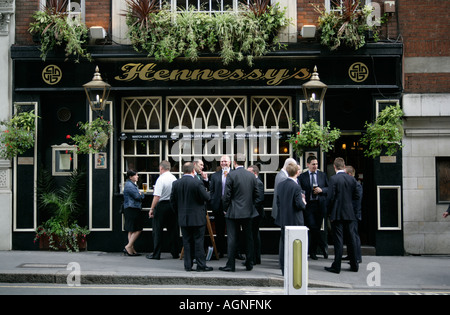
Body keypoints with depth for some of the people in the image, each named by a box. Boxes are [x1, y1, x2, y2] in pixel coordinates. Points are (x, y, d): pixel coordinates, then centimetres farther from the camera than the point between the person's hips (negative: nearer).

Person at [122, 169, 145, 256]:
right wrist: (140, 195, 2)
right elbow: (138, 196, -18)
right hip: (131, 209, -11)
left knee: (132, 230, 9)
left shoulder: (133, 184, 20)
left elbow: (142, 196, 19)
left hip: (134, 210, 11)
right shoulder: (129, 185, -13)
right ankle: (128, 247, -8)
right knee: (137, 229, -10)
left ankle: (131, 249, 11)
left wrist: (140, 194, -2)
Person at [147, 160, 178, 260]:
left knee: (158, 230, 2)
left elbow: (157, 197, -18)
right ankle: (175, 253, 16)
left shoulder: (161, 179, -14)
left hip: (162, 205, -6)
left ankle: (156, 254, 5)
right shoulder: (174, 178, 6)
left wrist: (152, 209, -13)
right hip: (173, 205, 6)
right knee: (172, 230, 12)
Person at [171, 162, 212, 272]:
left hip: (183, 218, 4)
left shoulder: (176, 183, 1)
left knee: (187, 242, 10)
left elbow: (172, 201, 6)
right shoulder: (197, 183, -15)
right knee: (199, 241, 2)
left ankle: (188, 265, 12)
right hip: (197, 218, -4)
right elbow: (206, 198, -12)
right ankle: (201, 265, 3)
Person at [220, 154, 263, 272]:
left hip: (233, 213, -4)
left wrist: (225, 209, 4)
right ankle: (249, 264, 17)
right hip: (248, 212, 4)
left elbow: (227, 195, -9)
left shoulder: (231, 175, -11)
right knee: (248, 238, 11)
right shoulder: (252, 176, 3)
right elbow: (257, 195, 7)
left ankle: (230, 265, 2)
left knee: (232, 239, 0)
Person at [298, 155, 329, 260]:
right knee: (312, 228, -10)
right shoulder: (302, 176, 4)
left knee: (317, 228, 5)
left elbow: (329, 188, 10)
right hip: (308, 205, -2)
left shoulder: (322, 175, 10)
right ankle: (324, 247, 0)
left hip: (320, 205, 2)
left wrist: (321, 190, -8)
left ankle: (313, 251, 15)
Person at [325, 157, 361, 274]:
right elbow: (356, 196, 8)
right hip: (350, 213, 5)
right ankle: (354, 265, 18)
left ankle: (336, 266, 1)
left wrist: (329, 211, -1)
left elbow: (330, 197, -14)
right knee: (351, 238, 11)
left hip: (337, 214, -4)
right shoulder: (352, 179, 4)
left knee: (338, 239, -2)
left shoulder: (334, 179, -11)